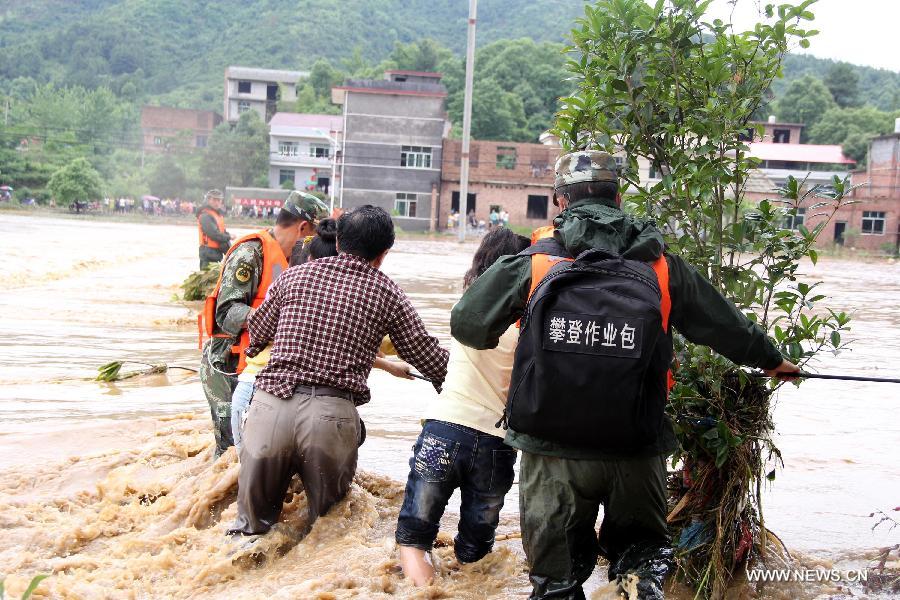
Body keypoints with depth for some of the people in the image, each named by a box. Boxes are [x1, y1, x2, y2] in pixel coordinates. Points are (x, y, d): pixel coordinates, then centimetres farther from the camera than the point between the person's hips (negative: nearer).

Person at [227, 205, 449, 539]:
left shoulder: (295, 276, 13)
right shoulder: (386, 293, 8)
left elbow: (257, 333, 26)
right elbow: (428, 356, 12)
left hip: (271, 402, 2)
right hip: (333, 412, -1)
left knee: (253, 520, 17)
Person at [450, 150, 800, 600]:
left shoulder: (533, 262, -2)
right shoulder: (660, 266, 4)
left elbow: (467, 325, 7)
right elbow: (725, 326, 16)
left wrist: (493, 340, 31)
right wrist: (771, 360, 36)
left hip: (552, 449, -1)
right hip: (635, 450, 1)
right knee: (641, 543, 23)